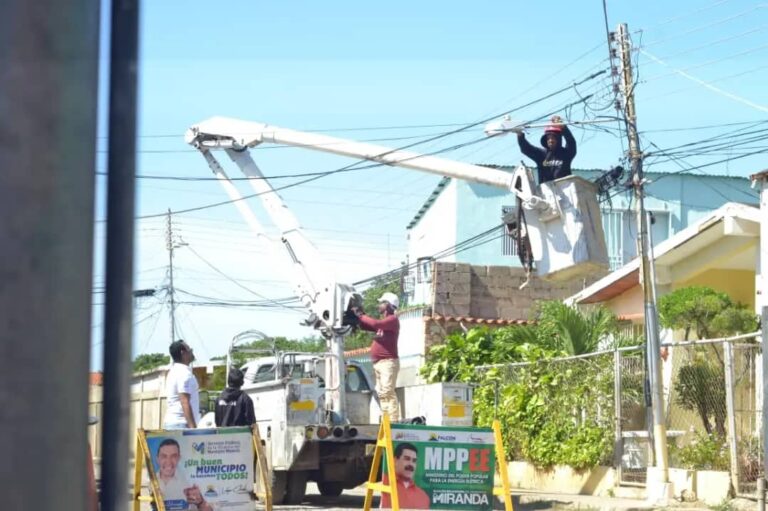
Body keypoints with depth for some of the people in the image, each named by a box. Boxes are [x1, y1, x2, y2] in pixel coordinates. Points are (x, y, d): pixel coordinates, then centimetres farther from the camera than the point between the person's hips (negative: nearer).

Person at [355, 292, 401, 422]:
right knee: (381, 393, 6)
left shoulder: (393, 319, -6)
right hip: (378, 363, 10)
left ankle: (393, 420, -21)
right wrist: (360, 316, 11)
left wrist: (361, 315, -10)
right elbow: (365, 326, 26)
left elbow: (375, 324, -21)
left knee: (388, 392, -16)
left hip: (388, 362, -10)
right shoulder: (383, 321, 24)